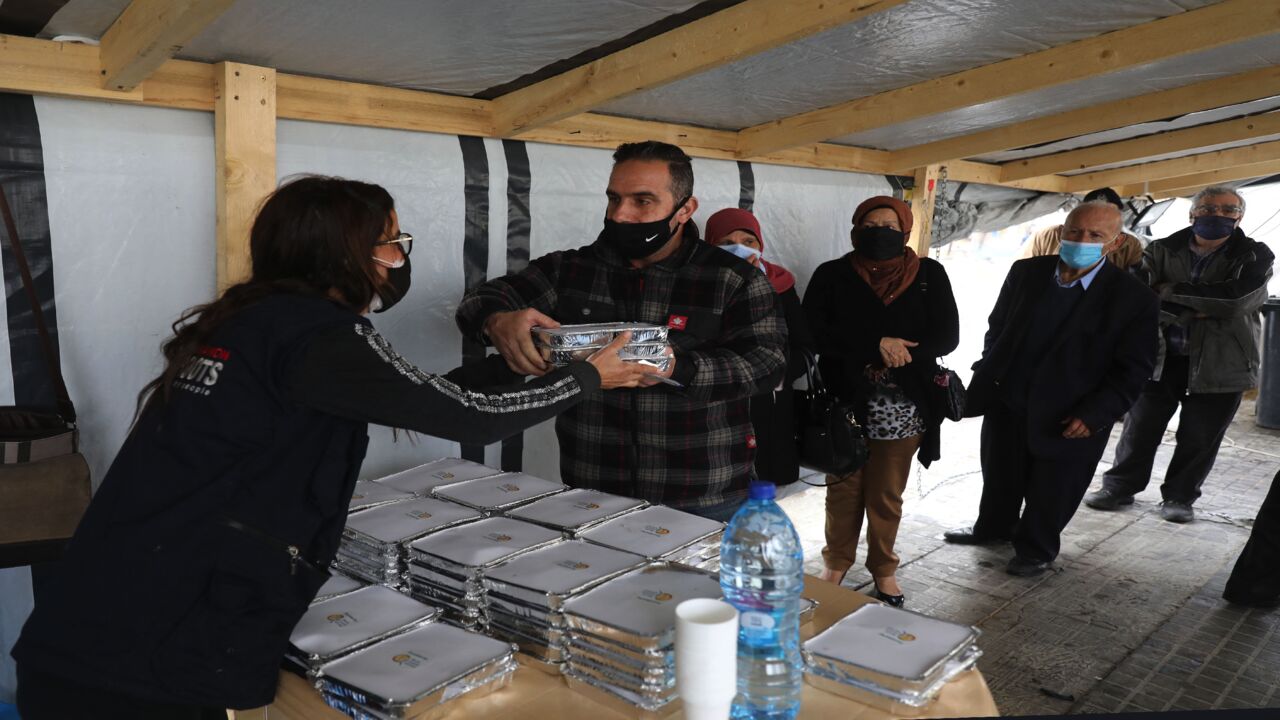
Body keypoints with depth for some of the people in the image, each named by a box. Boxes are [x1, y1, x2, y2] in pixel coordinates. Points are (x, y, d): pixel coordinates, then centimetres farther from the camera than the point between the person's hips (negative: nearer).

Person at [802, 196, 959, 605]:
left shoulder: (928, 275, 4)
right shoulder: (832, 275, 1)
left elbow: (947, 336, -1)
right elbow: (814, 332, -10)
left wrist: (897, 359, -15)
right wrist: (876, 345, -18)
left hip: (904, 408, 0)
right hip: (845, 402, 0)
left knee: (886, 496, 10)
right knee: (844, 490, 10)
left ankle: (883, 568, 29)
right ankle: (837, 563, 29)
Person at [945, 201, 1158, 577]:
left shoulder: (1134, 298, -13)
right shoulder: (1025, 272, -2)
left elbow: (1133, 368, -10)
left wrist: (1094, 415, -17)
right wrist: (988, 375, 5)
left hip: (1069, 419, -3)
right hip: (1005, 402, 4)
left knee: (1050, 493, 14)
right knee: (998, 477, 22)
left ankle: (1036, 548, 38)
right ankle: (992, 527, 46)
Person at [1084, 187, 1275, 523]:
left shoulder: (1255, 257, -3)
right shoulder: (1160, 251, 0)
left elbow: (1236, 300, -20)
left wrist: (1172, 291, -17)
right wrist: (1195, 310, -22)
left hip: (1221, 363, -1)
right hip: (1160, 356, 1)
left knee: (1200, 438, 8)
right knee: (1139, 428, 8)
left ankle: (1179, 496, 25)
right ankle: (1120, 486, 24)